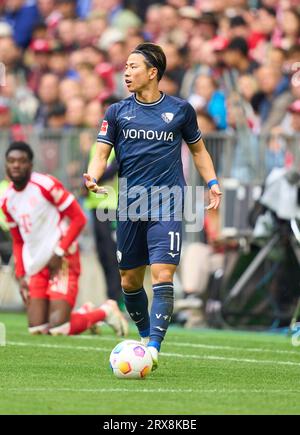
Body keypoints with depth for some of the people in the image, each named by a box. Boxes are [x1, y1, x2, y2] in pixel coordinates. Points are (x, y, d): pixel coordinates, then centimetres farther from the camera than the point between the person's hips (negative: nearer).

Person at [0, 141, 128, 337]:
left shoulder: (45, 185, -14)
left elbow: (78, 218, -11)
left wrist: (59, 252, -16)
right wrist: (21, 276, 12)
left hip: (62, 262, -7)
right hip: (36, 268, 7)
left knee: (57, 329, -14)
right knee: (37, 330, -1)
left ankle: (105, 312, 11)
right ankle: (84, 312, 24)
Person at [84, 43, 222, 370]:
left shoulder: (180, 110, 4)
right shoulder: (117, 112, 7)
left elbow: (198, 149, 18)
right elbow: (102, 153, 4)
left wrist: (212, 182, 5)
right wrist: (93, 177, -17)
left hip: (167, 207, -3)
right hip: (129, 208, 3)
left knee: (162, 277, -16)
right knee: (129, 281, 8)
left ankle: (153, 349, -18)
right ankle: (146, 336, 30)